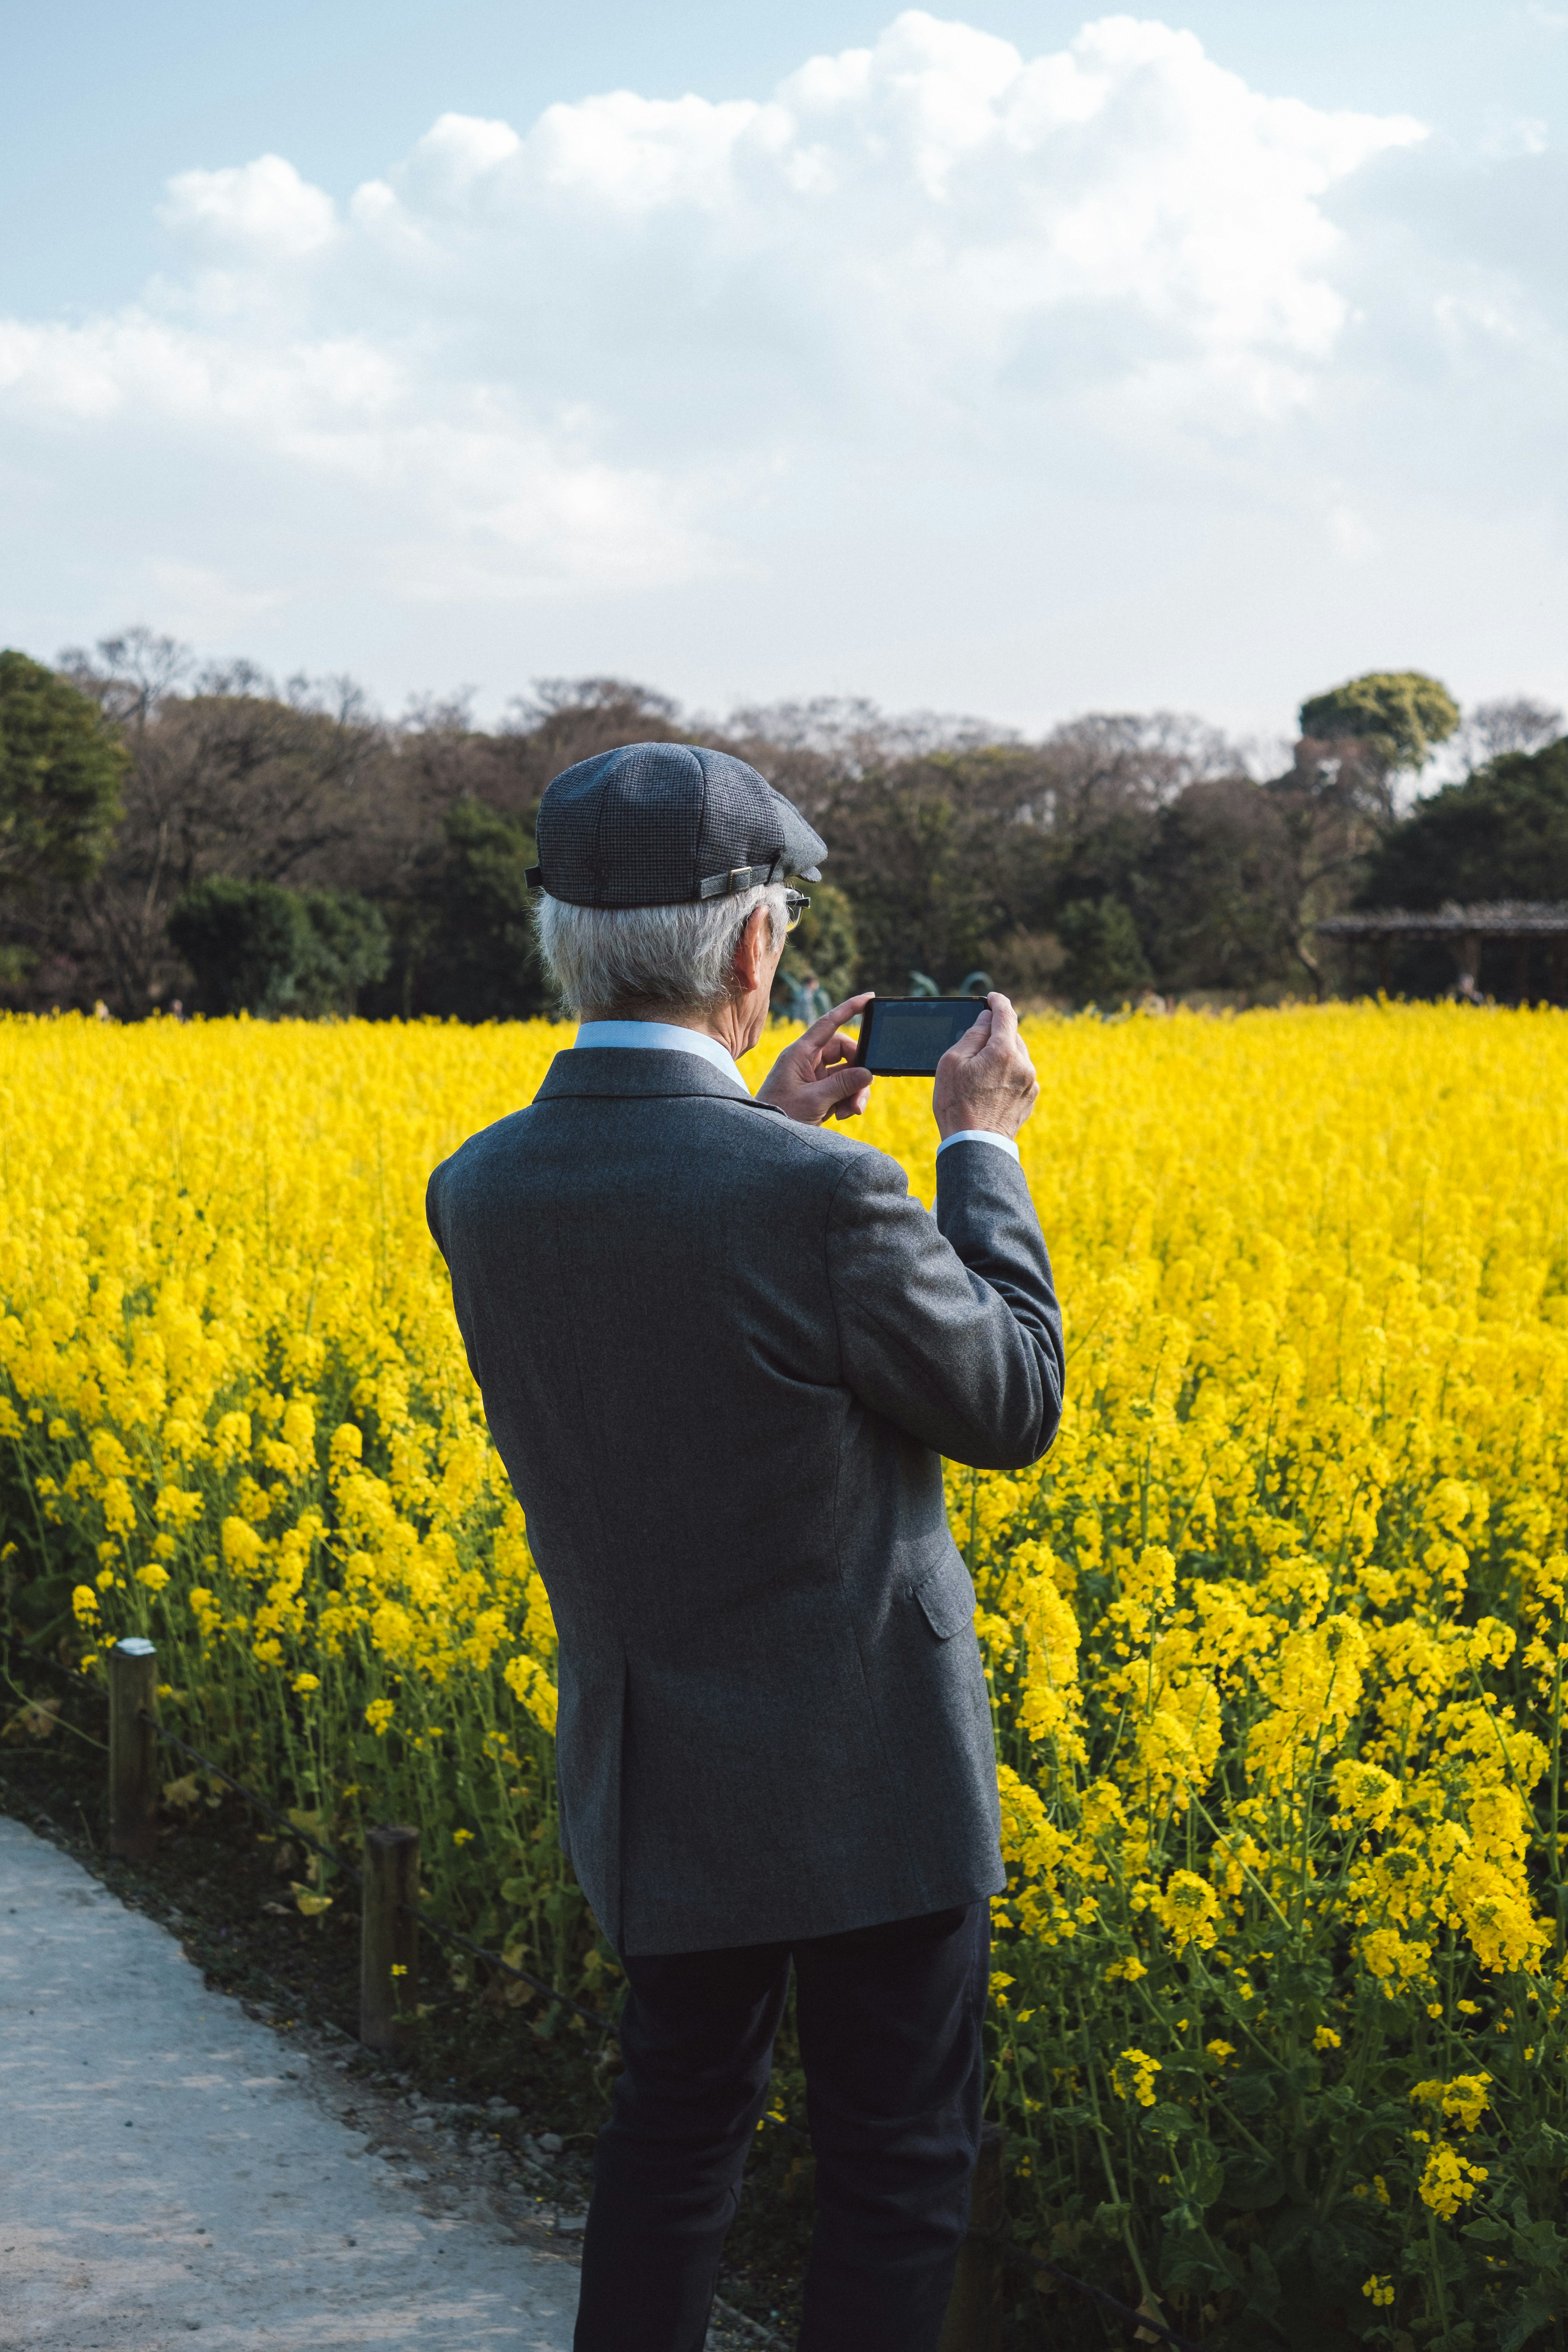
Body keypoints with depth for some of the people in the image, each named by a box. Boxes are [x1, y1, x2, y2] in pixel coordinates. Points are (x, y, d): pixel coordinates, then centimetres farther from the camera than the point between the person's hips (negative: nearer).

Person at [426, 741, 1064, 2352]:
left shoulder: (479, 1193, -6)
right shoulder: (822, 1197, -26)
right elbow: (1013, 1411, -11)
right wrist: (983, 1150, -2)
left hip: (654, 1794, 6)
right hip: (868, 1795, -6)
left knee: (675, 2129, 22)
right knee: (896, 2168, 10)